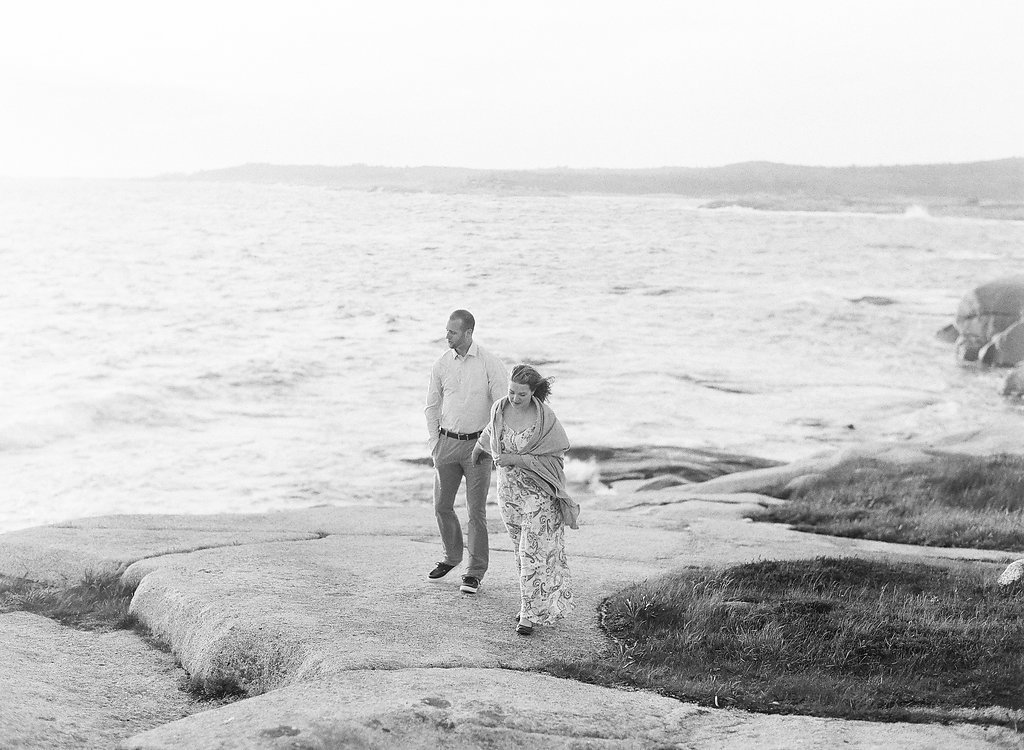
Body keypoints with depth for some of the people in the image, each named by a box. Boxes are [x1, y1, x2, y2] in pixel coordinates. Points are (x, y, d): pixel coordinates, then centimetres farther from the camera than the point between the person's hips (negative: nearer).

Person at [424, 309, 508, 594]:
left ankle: (475, 572, 7)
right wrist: (434, 442, 5)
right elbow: (432, 406, 12)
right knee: (442, 506, 9)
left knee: (476, 509, -2)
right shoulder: (441, 365, 3)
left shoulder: (490, 364, -8)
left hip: (477, 443, -4)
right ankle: (451, 557, 32)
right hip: (447, 442, 4)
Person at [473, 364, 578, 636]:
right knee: (521, 549, 12)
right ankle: (534, 604, 24)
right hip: (509, 489, 5)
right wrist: (480, 446, 40)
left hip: (538, 492, -5)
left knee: (533, 552, -6)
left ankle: (531, 614, -1)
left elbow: (552, 460, -14)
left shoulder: (545, 418, -17)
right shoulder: (499, 409, -3)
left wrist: (516, 459, -21)